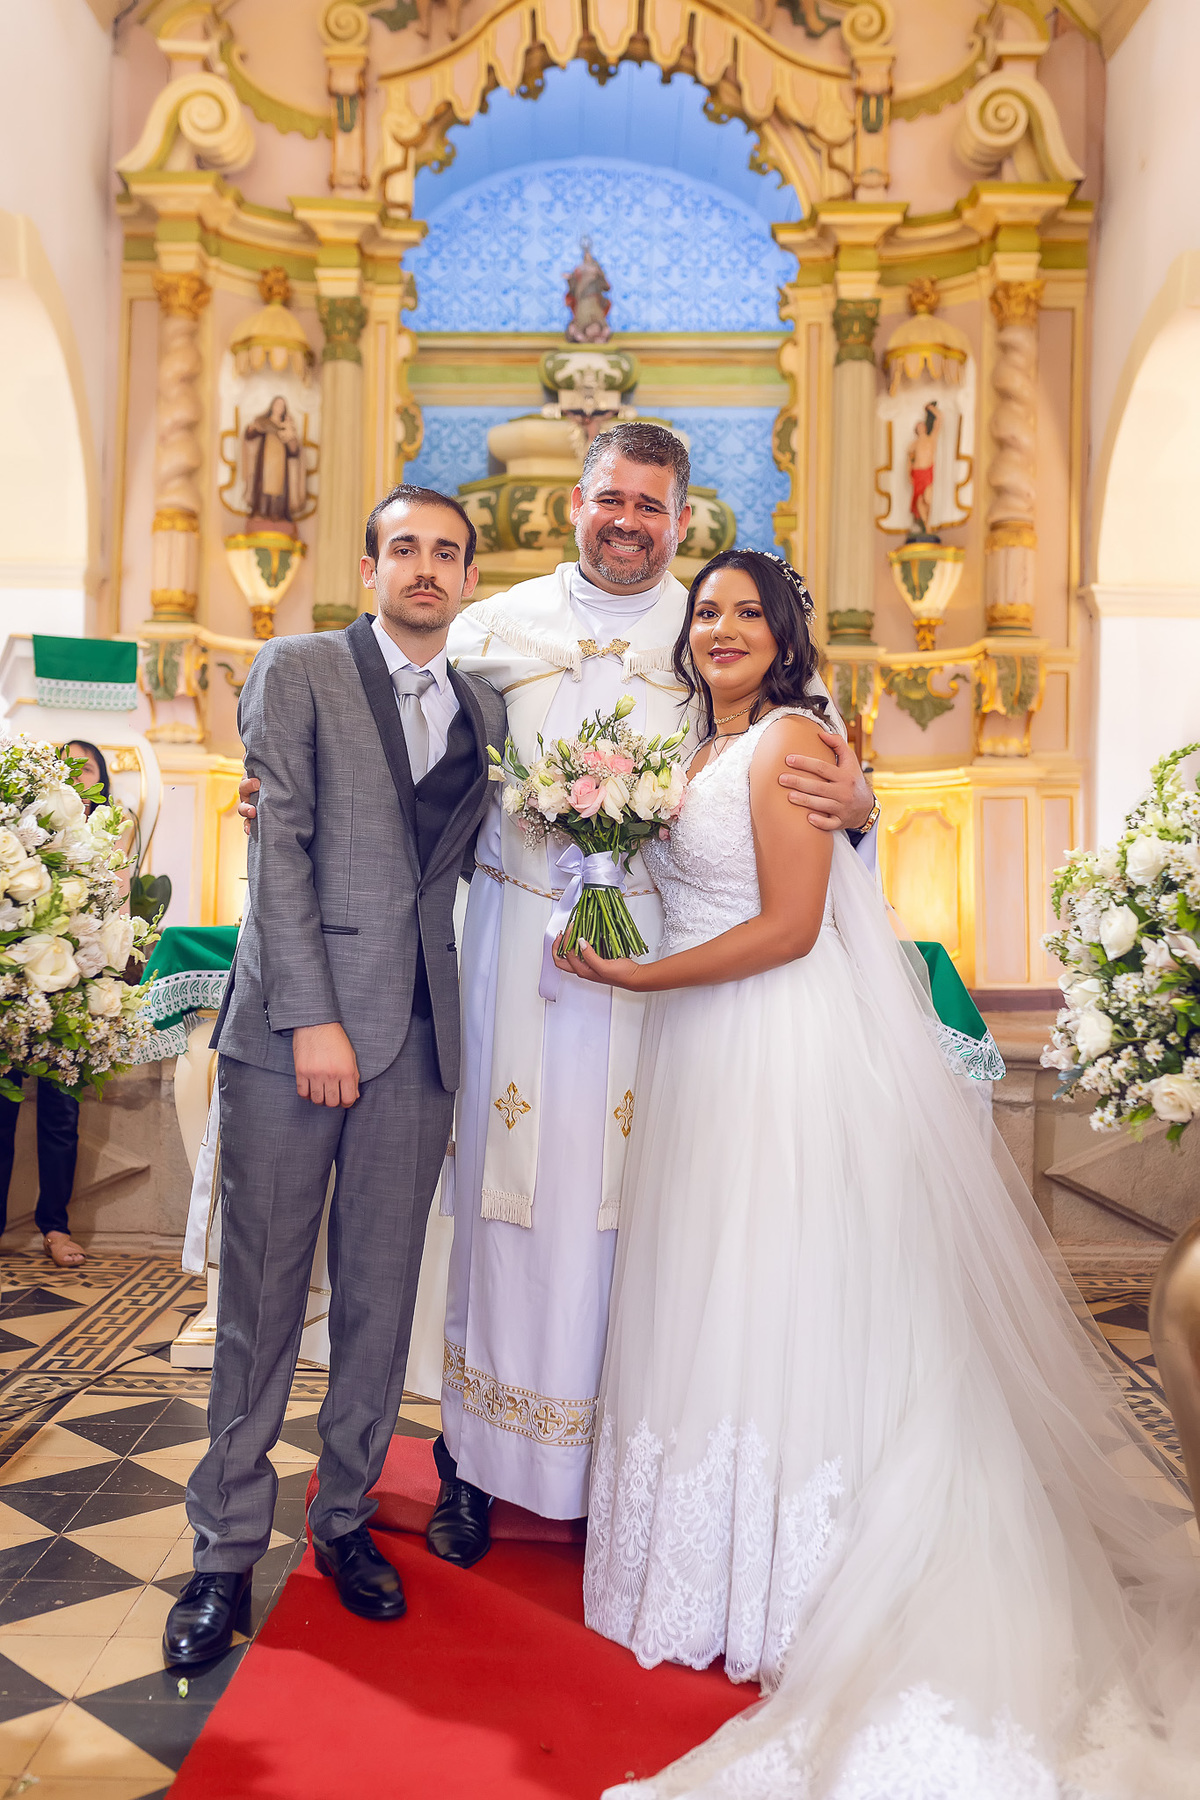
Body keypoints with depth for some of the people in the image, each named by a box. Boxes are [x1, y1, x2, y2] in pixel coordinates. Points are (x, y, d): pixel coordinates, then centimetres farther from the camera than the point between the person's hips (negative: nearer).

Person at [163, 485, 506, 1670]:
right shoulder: (301, 671, 3)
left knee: (382, 1297, 10)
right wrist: (311, 1019, -13)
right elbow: (279, 846, -6)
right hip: (291, 1029, -3)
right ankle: (227, 1548, 20)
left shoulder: (486, 712, 16)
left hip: (418, 1039, 4)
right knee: (261, 1297, 4)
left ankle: (345, 1518, 28)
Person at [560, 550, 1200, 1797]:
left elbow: (789, 927, -17)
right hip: (702, 1056, 8)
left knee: (778, 1308, 1)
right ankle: (712, 1571, 30)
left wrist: (636, 976, -13)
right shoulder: (698, 755, 15)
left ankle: (785, 1604, 19)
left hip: (785, 1058, -8)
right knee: (703, 1306, 14)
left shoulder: (791, 739, -10)